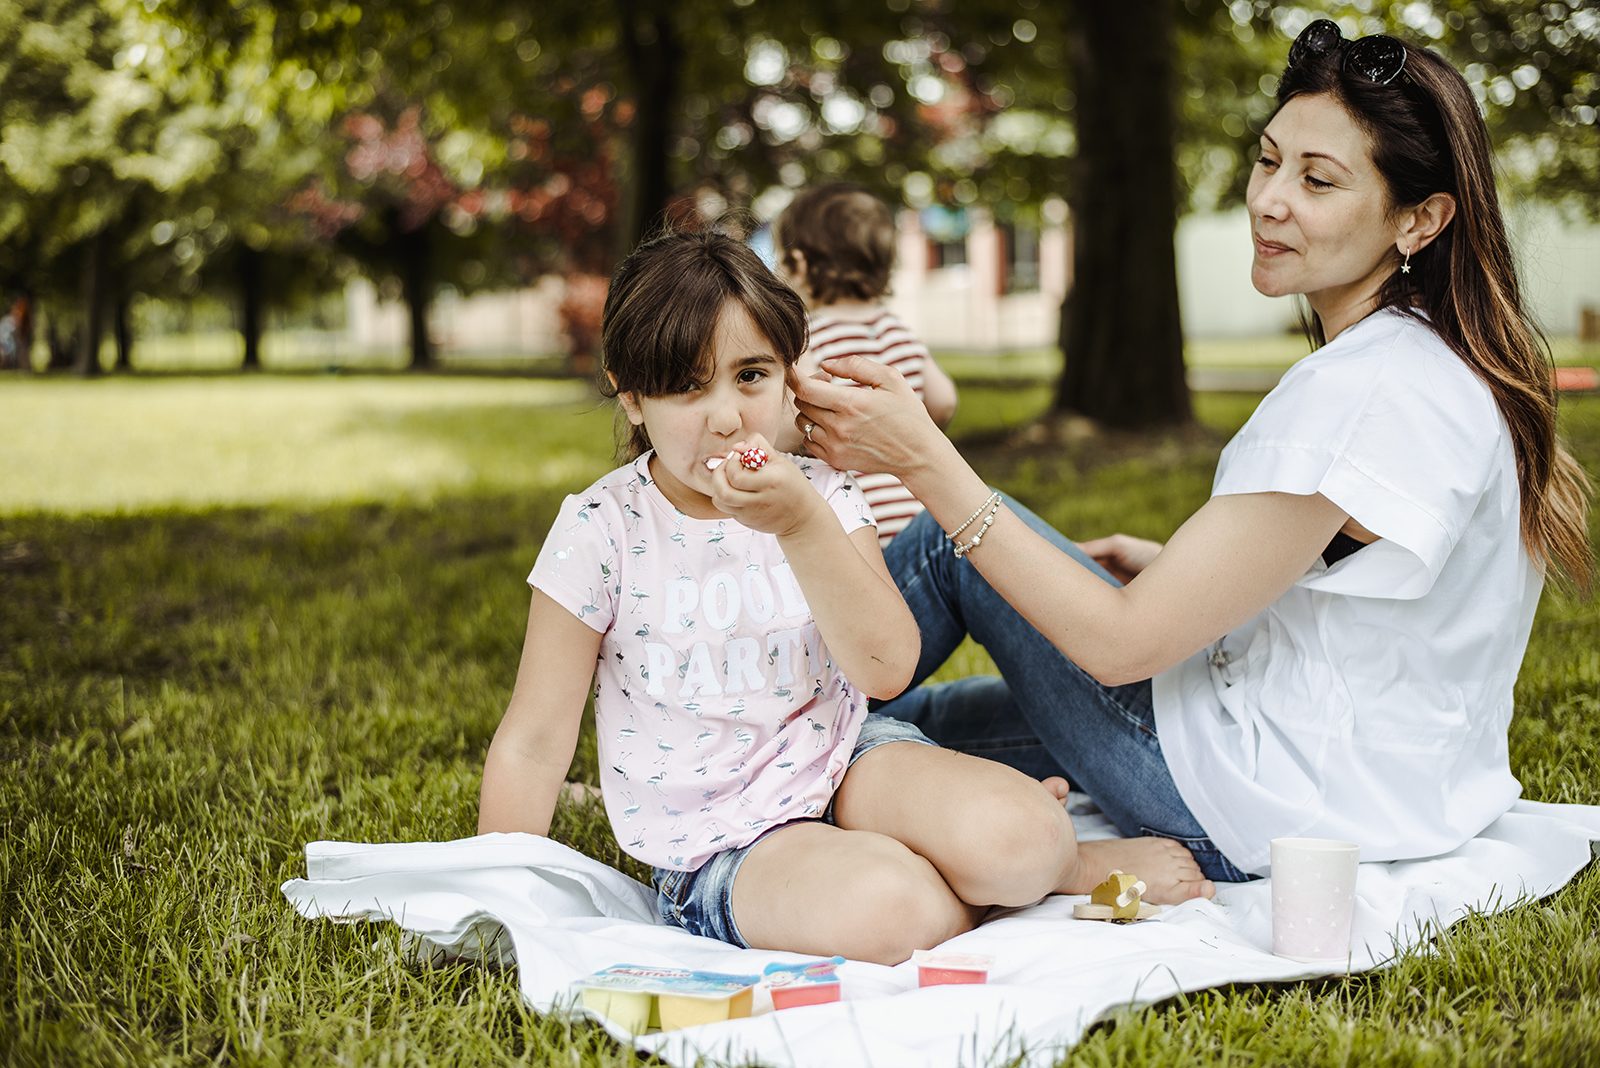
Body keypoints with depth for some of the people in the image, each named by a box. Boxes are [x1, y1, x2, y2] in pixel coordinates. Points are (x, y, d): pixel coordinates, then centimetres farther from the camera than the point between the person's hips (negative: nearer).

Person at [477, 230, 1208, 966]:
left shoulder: (822, 498, -1)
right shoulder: (600, 531, -8)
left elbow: (887, 670, -13)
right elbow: (536, 739, -3)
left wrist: (802, 525, -25)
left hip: (844, 758, 2)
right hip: (720, 843, -2)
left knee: (1017, 837, -28)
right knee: (880, 904, -34)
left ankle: (1062, 858, 8)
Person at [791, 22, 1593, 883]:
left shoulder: (1358, 393, -27)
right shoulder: (1454, 361, 3)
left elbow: (1124, 644, -25)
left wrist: (922, 456, -25)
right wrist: (1178, 565, 13)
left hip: (1288, 806, -9)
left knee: (947, 543, 4)